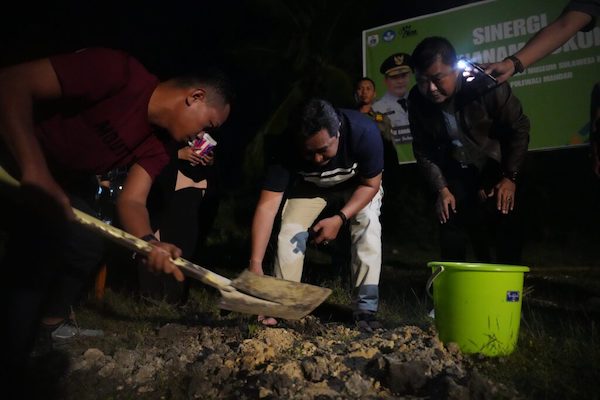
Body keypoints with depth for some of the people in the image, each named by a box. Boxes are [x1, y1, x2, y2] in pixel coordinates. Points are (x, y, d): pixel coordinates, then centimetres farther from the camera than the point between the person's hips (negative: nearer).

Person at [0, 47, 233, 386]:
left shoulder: (158, 145, -4)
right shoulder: (120, 71, -29)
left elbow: (132, 200, -10)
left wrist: (150, 243, -32)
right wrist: (35, 172, -43)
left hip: (59, 182, 8)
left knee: (87, 246, 2)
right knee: (36, 249, -21)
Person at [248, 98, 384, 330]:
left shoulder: (364, 133, -39)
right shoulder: (288, 149, -36)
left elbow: (371, 185, -23)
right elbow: (267, 206, -38)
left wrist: (339, 219, -35)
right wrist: (255, 264, -45)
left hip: (358, 185, -1)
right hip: (310, 187, 1)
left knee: (367, 226, -24)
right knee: (291, 230, -16)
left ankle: (366, 309, -14)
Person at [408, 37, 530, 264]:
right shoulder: (417, 100, -17)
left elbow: (519, 128, -13)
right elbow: (423, 150, -5)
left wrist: (510, 177, -14)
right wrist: (441, 189, -10)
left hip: (495, 171, -2)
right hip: (455, 176, 3)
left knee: (506, 240, -3)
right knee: (451, 246, 1)